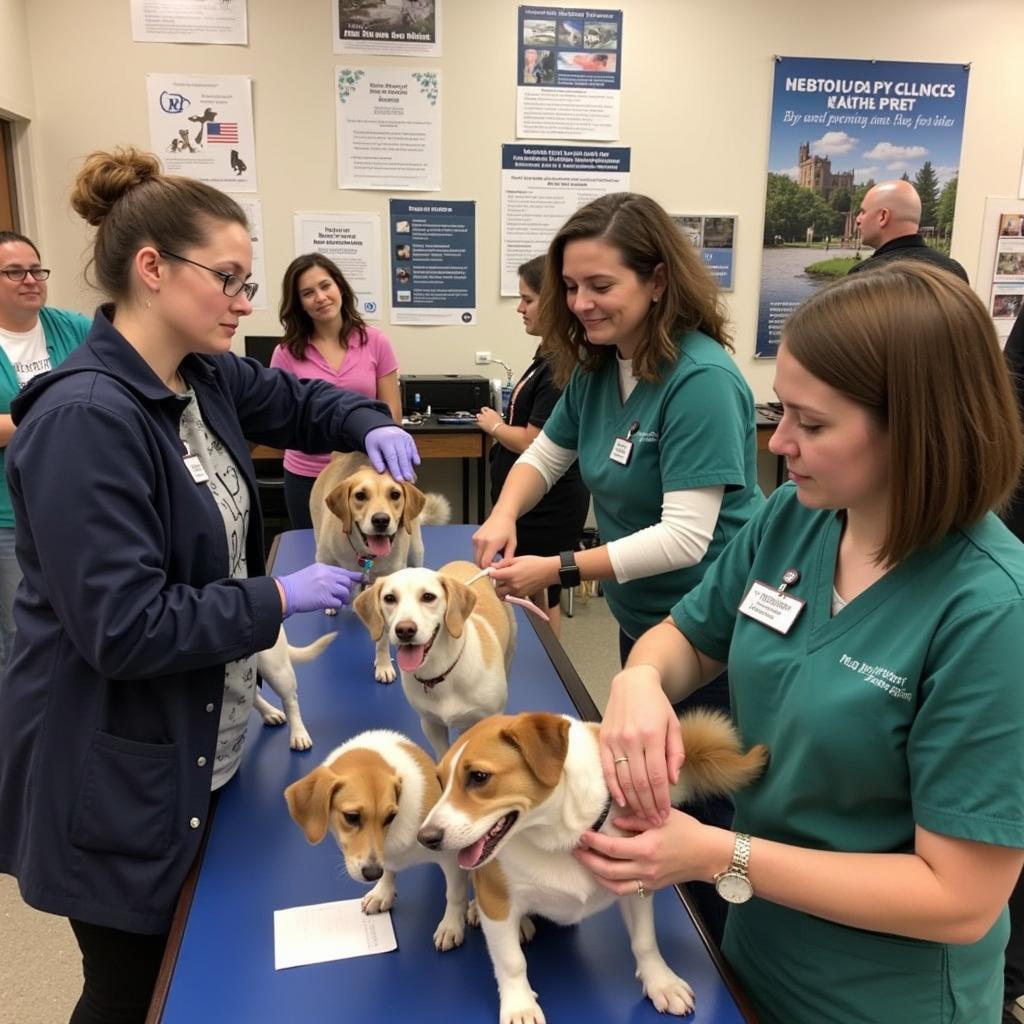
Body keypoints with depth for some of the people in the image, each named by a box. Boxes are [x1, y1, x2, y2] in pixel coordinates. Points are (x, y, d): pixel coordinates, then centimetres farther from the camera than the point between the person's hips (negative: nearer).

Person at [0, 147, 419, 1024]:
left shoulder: (203, 377, 0)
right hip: (116, 775, -8)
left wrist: (370, 425, -2)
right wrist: (281, 599, -22)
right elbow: (123, 629, -30)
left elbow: (298, 400, 18)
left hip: (205, 744, 8)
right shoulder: (83, 420, -27)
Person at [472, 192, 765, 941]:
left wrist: (560, 570, -28)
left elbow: (685, 536, -28)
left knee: (704, 816, 8)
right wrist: (504, 514, -8)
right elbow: (546, 455, 12)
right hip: (642, 618, 8)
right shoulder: (595, 367, 1)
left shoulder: (700, 378, -25)